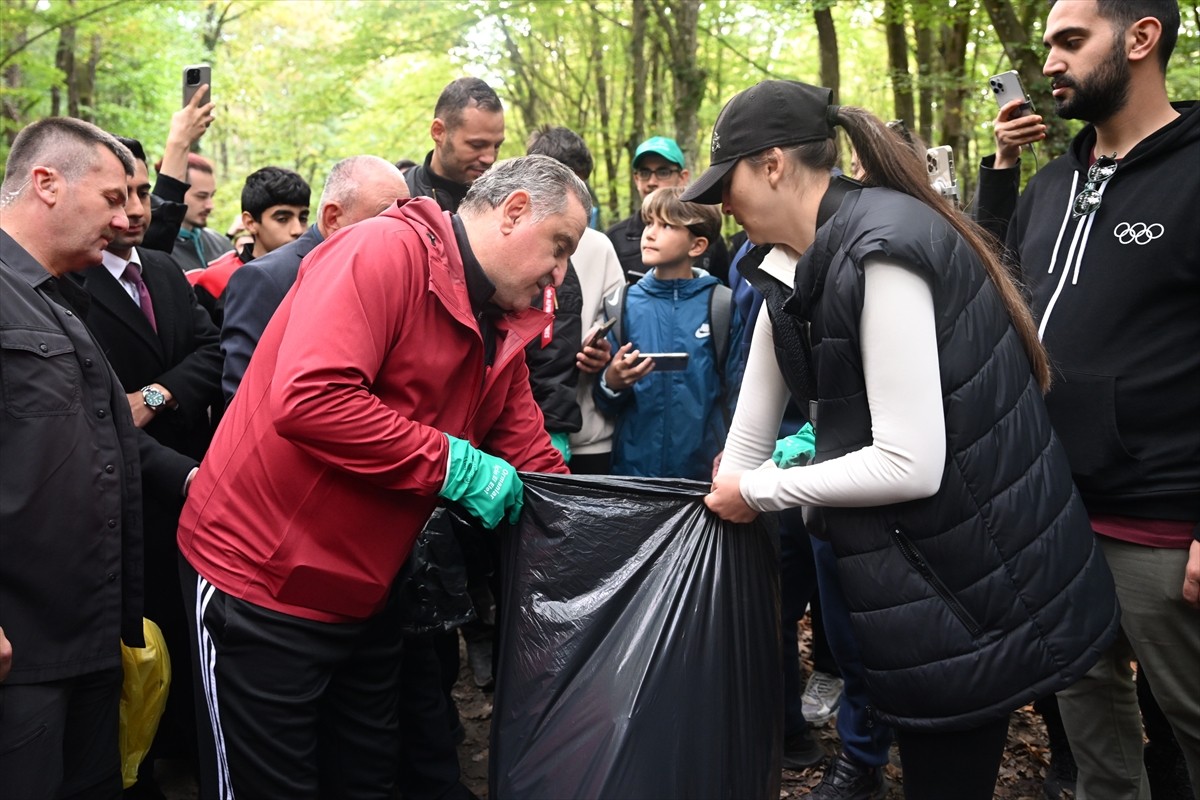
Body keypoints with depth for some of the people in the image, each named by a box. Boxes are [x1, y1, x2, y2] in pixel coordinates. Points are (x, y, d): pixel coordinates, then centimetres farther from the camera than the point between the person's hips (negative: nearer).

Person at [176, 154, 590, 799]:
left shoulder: (504, 331, 6)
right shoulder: (386, 251, -20)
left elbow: (537, 473, 9)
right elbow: (308, 397, -32)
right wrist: (453, 463, -25)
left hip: (364, 595, 8)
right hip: (259, 580, -8)